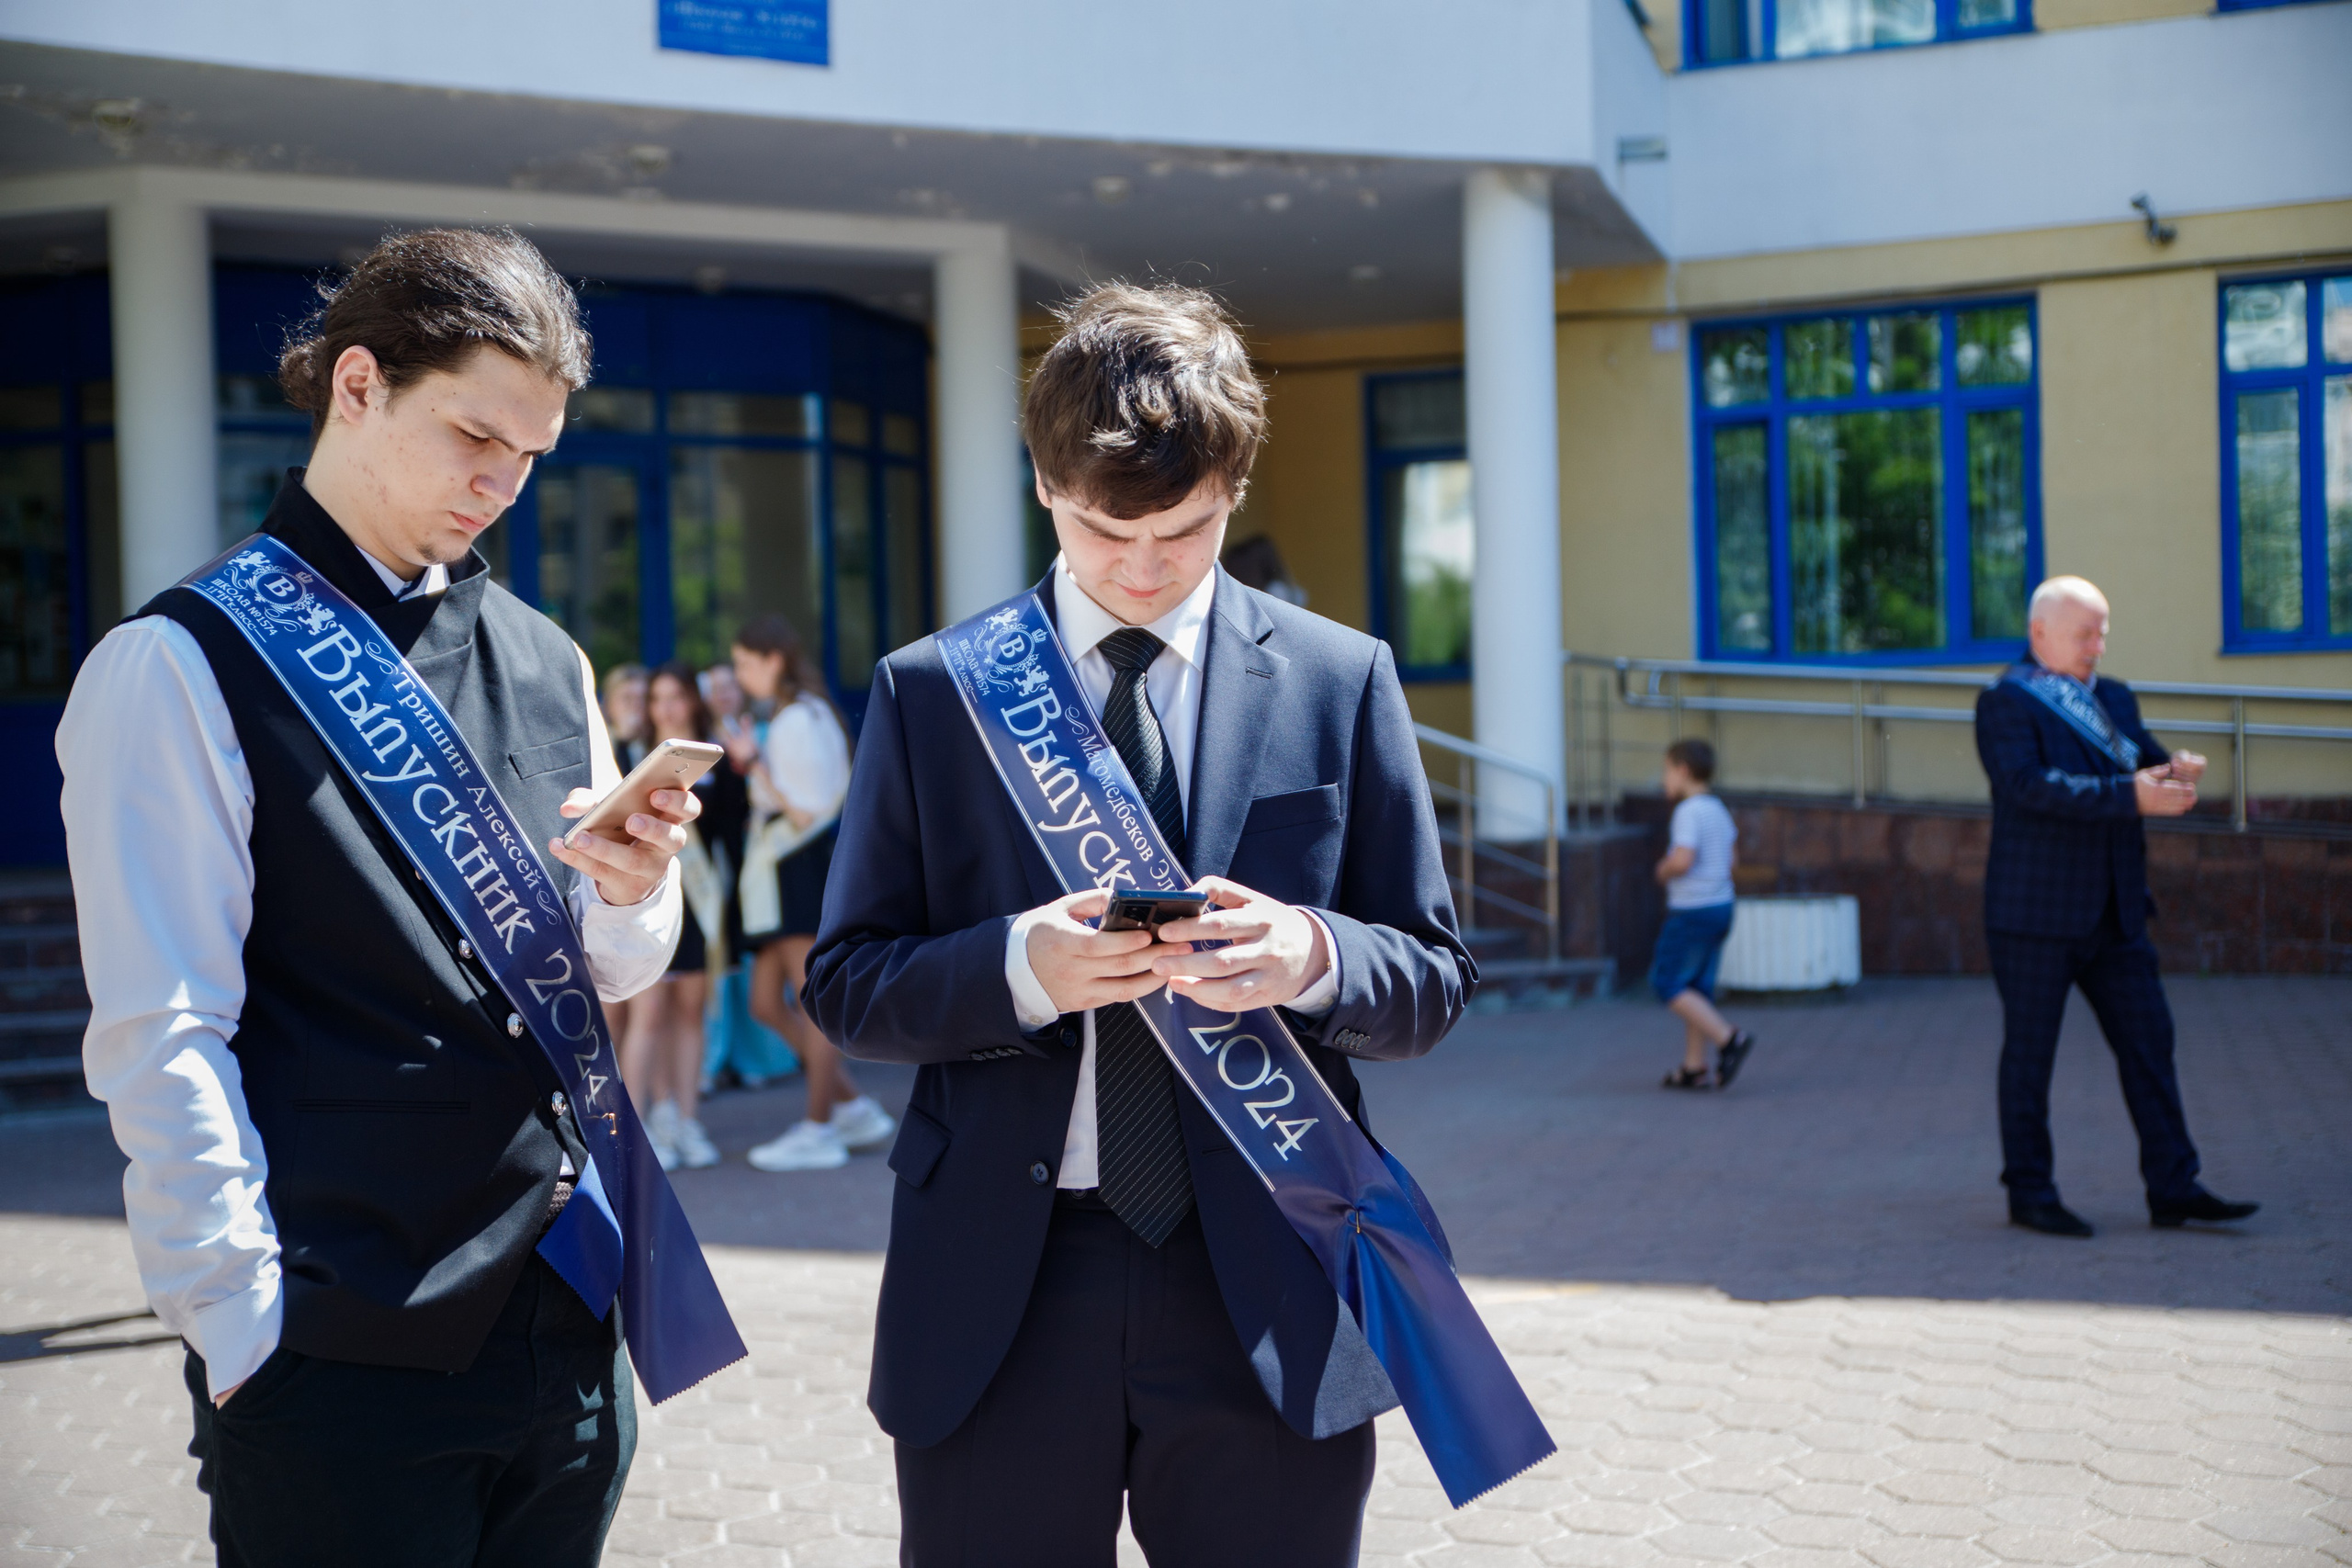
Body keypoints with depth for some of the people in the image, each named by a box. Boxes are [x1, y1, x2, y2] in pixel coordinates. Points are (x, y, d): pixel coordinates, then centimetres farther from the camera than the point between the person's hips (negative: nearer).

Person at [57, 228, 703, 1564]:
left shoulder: (546, 661, 12)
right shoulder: (179, 669, -6)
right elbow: (160, 1044, -10)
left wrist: (632, 891, -6)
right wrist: (249, 1338, -12)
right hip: (346, 1357, -5)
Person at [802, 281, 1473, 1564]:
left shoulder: (1341, 681, 4)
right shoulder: (928, 692, 4)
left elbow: (1432, 980, 5)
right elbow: (844, 986, 3)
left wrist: (1311, 957, -18)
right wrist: (1017, 966, -17)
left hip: (1267, 1295, 0)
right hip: (995, 1299, 0)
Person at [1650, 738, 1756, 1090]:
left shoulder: (1688, 811, -17)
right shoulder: (1718, 809, 11)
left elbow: (1682, 860, -30)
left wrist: (1663, 871, -8)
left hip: (1692, 911, -9)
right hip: (1721, 904, 9)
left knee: (1668, 984, -2)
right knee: (1697, 987, 12)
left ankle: (1728, 1039, -11)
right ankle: (1694, 1068, 14)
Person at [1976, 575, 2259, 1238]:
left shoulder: (2115, 699, 16)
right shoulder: (2005, 703, -8)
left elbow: (2148, 768, 15)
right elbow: (2031, 785, -23)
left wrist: (2176, 771, -10)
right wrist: (2129, 795, -30)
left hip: (2115, 913, 7)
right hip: (2035, 913, -7)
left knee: (2149, 1041, 6)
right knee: (2030, 1052, 2)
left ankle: (2173, 1188, 12)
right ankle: (2029, 1193, 12)